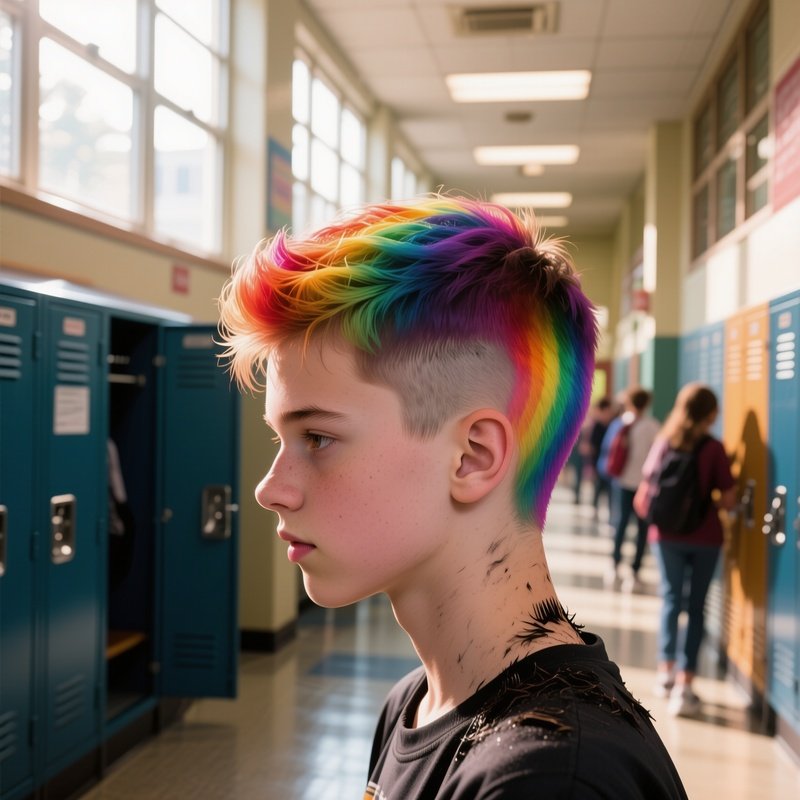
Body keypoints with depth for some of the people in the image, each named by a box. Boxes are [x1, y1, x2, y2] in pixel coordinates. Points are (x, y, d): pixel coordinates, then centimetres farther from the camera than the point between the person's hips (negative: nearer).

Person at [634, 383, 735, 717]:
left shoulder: (662, 443, -2)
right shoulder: (713, 448, -10)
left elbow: (643, 497, -1)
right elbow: (728, 500, -10)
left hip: (666, 536, 2)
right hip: (705, 538, -2)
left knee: (671, 599, 17)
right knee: (696, 607, 5)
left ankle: (666, 671, 15)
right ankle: (684, 685, 2)